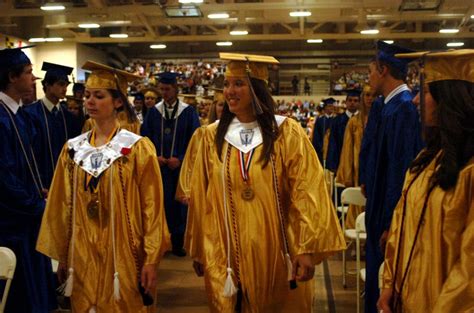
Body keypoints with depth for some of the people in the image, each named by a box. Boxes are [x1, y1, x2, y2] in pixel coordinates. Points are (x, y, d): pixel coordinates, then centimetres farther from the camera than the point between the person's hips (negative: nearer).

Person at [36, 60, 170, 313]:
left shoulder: (138, 148, -8)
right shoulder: (73, 149, 4)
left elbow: (151, 206, -9)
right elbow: (64, 206, 9)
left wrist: (151, 259, -11)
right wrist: (62, 255, 10)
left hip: (123, 254, -4)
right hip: (82, 255, 4)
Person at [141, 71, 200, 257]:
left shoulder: (189, 112, -1)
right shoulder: (153, 112, 6)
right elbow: (145, 138, 6)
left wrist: (180, 159, -12)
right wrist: (154, 156, -9)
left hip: (180, 166, -1)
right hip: (158, 165, 1)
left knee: (179, 204, 6)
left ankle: (178, 242, 17)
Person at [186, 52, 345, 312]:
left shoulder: (287, 133, -7)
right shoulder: (212, 136, 1)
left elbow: (306, 193, -10)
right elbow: (201, 198, 5)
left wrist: (307, 249, -16)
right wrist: (199, 251, 8)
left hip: (277, 254, -2)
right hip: (226, 256, 2)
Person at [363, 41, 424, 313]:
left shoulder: (403, 108, -20)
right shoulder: (395, 105, 9)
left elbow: (401, 169, -23)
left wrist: (390, 224, -20)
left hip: (392, 218, -9)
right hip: (385, 212, 10)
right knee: (379, 283, 19)